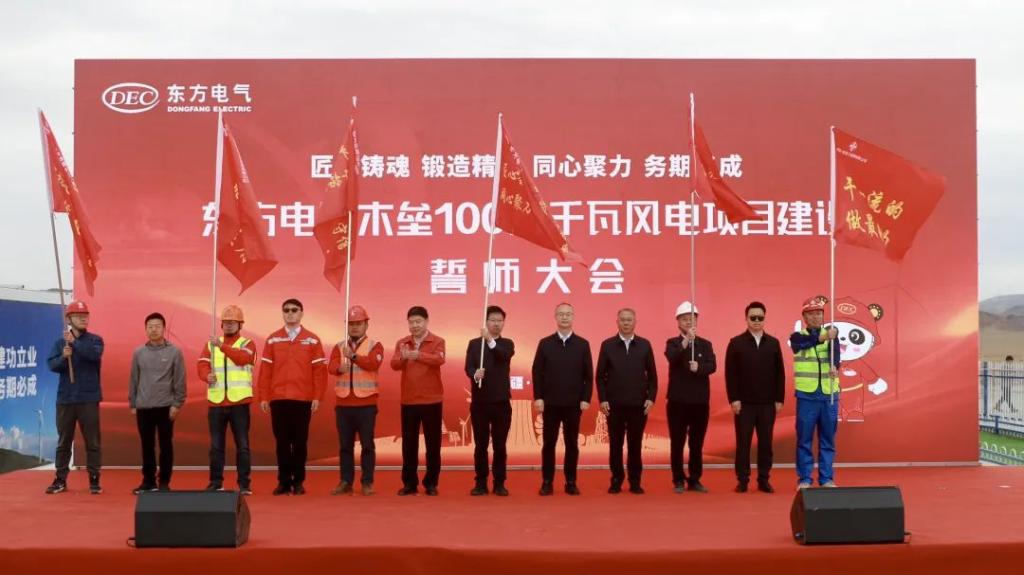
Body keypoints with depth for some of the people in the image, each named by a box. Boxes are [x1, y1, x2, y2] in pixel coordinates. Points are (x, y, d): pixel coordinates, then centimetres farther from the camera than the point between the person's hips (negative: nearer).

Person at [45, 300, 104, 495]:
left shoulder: (95, 340, 3)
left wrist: (74, 342, -20)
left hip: (89, 398, -2)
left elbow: (94, 354, -17)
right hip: (65, 399, 2)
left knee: (92, 441, 1)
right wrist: (63, 357, -22)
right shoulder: (60, 342, 8)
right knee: (63, 441, 8)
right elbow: (52, 364, -4)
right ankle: (61, 479, 16)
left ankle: (94, 480, 7)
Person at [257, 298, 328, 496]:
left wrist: (317, 397, -5)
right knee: (282, 441, 4)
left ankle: (298, 481, 13)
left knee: (300, 441, 4)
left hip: (303, 399, -1)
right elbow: (265, 370, 6)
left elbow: (319, 370, 0)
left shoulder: (312, 340, 3)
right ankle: (284, 481, 12)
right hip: (278, 399, 1)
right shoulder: (272, 340, 7)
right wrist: (264, 397, 1)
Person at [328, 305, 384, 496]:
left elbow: (373, 363, -19)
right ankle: (346, 482, 14)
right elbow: (331, 367, -6)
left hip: (366, 403, -3)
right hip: (343, 403, 3)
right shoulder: (339, 347, 11)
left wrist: (353, 356, -34)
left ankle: (367, 483, 8)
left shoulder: (375, 346, 2)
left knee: (367, 445, 1)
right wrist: (340, 368, -30)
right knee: (345, 445, 7)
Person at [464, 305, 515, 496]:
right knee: (480, 445, 5)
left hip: (501, 401, 0)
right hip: (479, 401, 0)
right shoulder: (474, 343, 6)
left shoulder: (507, 344, 6)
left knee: (500, 445, 4)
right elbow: (468, 366, -7)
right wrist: (475, 374, -29)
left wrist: (490, 341, -30)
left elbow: (504, 356, -17)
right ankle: (481, 483, 12)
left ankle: (499, 483, 11)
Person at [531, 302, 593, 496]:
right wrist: (538, 397, -6)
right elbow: (537, 373, 2)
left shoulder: (583, 344, 5)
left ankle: (571, 482, 13)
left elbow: (588, 375, 3)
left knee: (572, 444, 6)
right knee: (549, 443, 4)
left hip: (574, 403, 0)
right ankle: (547, 482, 11)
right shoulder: (545, 343, 4)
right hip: (550, 403, 0)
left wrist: (586, 399, -5)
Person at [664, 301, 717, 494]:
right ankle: (679, 481, 9)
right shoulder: (672, 343, 2)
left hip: (701, 401, 2)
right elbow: (672, 357, -21)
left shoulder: (705, 344, 8)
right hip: (677, 401, -2)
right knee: (677, 443, 1)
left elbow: (712, 366, -8)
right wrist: (686, 341, -37)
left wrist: (698, 367, -28)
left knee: (697, 444, 7)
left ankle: (695, 480, 16)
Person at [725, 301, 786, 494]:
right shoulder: (736, 343, 0)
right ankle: (742, 480, 9)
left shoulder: (773, 343, 7)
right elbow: (730, 374, -3)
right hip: (744, 403, -2)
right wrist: (733, 399, -10)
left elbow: (780, 373, 7)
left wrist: (779, 399, 1)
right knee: (743, 442, 2)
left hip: (768, 403, 2)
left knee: (765, 442, 6)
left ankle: (764, 480, 14)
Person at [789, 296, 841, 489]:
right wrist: (823, 337, -41)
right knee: (804, 440, 2)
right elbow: (806, 342, -21)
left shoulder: (831, 335, 6)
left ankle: (827, 479, 15)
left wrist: (834, 366, -38)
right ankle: (804, 479, 9)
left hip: (829, 394, 2)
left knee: (828, 439, 7)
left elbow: (835, 350, -15)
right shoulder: (797, 337, 3)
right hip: (806, 395, -2)